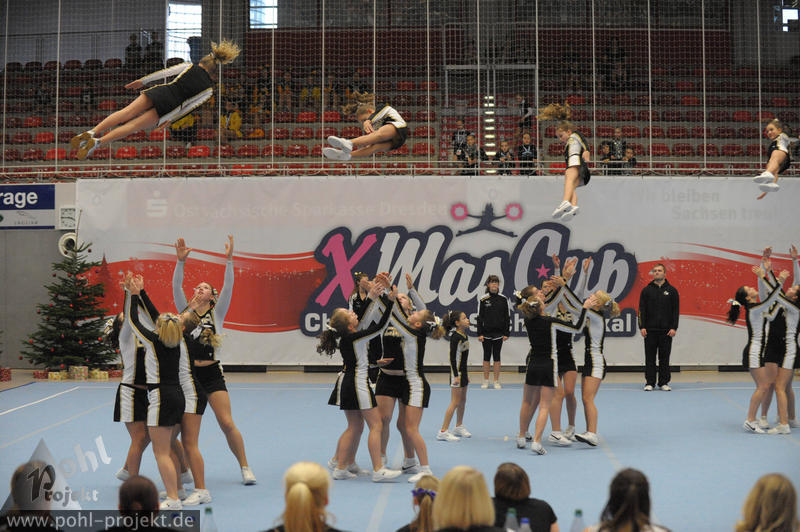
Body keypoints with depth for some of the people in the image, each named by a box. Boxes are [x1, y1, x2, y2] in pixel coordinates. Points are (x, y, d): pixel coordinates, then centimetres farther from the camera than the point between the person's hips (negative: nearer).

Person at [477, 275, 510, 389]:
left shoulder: (503, 299, 0)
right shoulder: (483, 299, -2)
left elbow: (507, 317, 3)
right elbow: (479, 317, 0)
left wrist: (506, 333, -1)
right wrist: (479, 334, -5)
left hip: (498, 333, 0)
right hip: (486, 333, 0)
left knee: (496, 356, 4)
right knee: (486, 356, 6)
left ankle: (496, 381, 11)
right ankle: (485, 381, 15)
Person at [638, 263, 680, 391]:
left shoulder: (672, 290, 5)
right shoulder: (646, 290, 6)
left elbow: (676, 310, 3)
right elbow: (642, 310, 4)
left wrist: (674, 328, -6)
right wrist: (642, 327, -6)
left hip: (666, 331, 0)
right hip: (650, 330, 0)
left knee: (664, 357, 4)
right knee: (650, 357, 2)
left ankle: (664, 382, 11)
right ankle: (649, 382, 7)